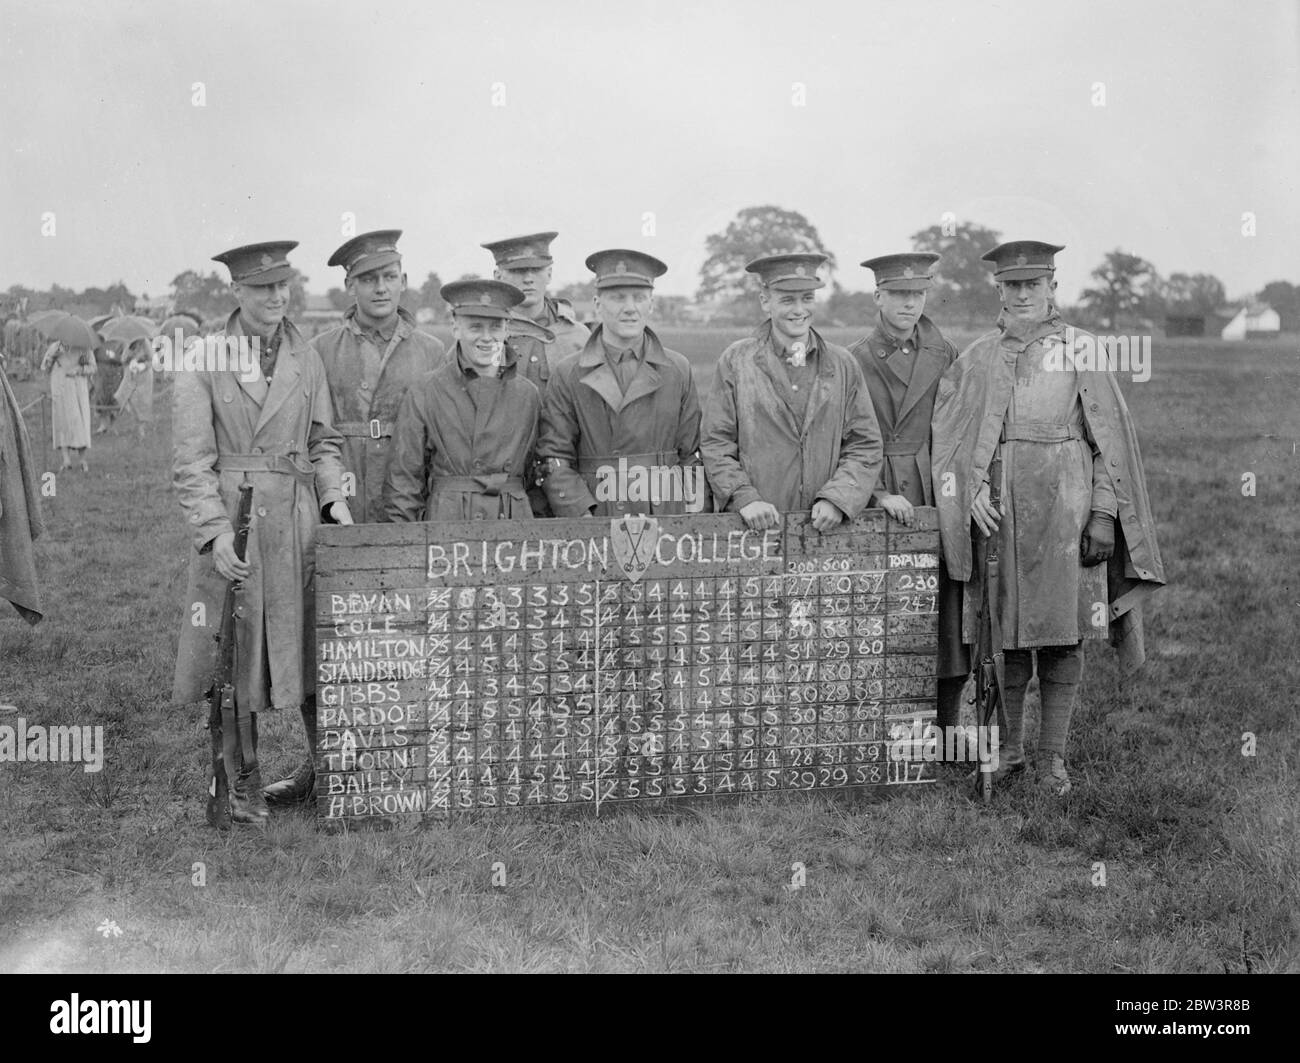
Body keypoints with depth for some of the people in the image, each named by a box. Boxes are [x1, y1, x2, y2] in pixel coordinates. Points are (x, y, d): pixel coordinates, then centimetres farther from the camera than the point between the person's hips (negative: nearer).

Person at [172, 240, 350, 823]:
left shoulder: (308, 359, 9)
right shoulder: (203, 361, -1)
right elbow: (191, 460, -5)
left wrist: (334, 496, -2)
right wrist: (215, 530, -16)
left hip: (297, 519, 2)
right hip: (228, 519, -2)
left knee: (307, 643, 6)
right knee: (235, 648, 3)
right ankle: (243, 781, 16)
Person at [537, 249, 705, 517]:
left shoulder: (678, 370, 9)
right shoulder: (567, 375, 3)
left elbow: (693, 455, 10)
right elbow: (556, 463, 0)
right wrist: (588, 523, -12)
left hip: (667, 522, 1)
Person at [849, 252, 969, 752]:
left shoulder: (945, 356, 10)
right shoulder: (853, 361, 2)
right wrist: (879, 493, -12)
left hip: (939, 500, 2)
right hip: (877, 502, -2)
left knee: (947, 613, 1)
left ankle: (946, 727, 13)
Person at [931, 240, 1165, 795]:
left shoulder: (1082, 350, 5)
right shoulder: (975, 359, 10)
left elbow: (1110, 440, 2)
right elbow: (948, 440, 7)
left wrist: (1103, 516, -6)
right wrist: (969, 493, -10)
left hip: (1064, 512, -1)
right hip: (996, 513, 2)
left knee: (1063, 635, 3)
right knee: (1004, 632, 5)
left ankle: (1052, 757, 13)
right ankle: (1007, 750, 18)